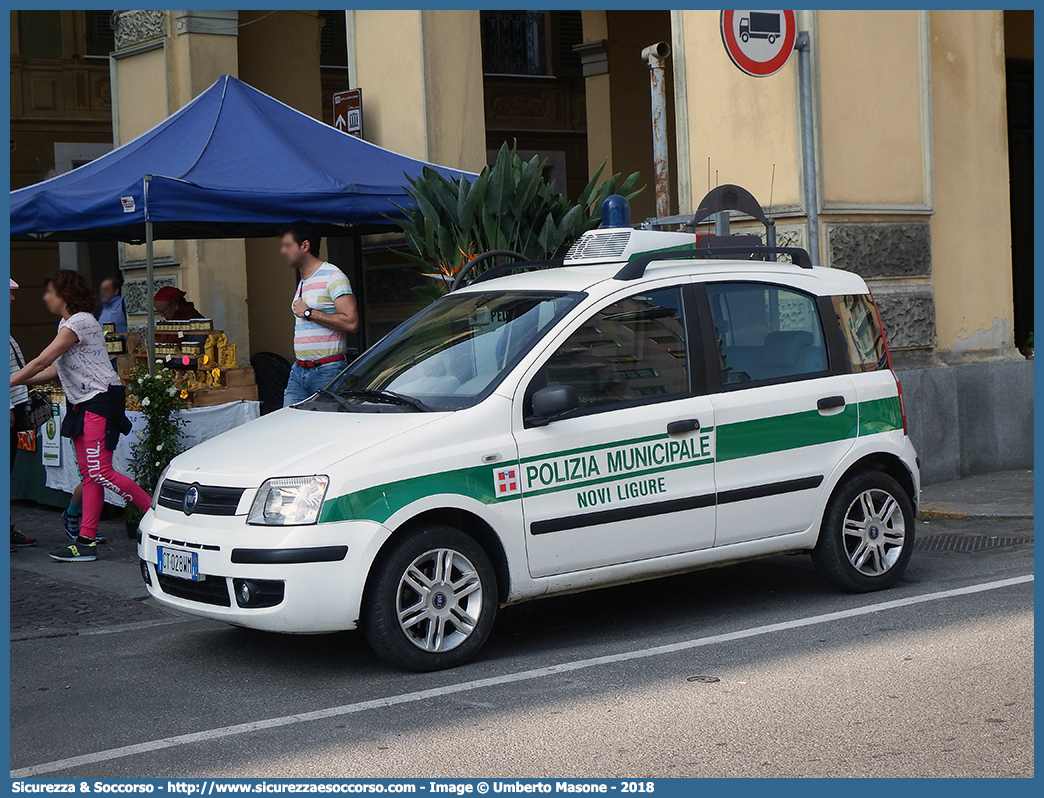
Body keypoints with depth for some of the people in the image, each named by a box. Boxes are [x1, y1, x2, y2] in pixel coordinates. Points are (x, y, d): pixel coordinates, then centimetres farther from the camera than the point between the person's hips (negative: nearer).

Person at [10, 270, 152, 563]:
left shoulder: (79, 322, -15)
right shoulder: (66, 324, 17)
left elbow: (41, 362, -16)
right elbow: (54, 369, 15)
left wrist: (9, 382, -9)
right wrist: (21, 382, 10)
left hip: (100, 399, -10)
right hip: (81, 402, 10)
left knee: (100, 472, -13)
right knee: (89, 474, 5)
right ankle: (86, 541, 4)